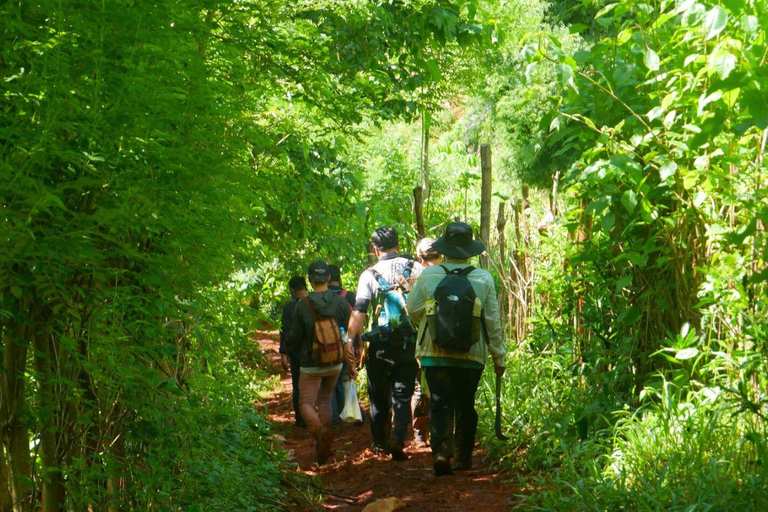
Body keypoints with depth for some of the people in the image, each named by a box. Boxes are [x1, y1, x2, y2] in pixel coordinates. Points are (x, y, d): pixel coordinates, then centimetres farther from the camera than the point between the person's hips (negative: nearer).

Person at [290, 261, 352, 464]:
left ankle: (320, 431, -24)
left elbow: (295, 339, -8)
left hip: (311, 364, -3)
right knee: (325, 400, 19)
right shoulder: (341, 303, -7)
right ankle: (323, 446, 15)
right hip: (335, 363, 3)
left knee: (306, 403, 5)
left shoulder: (302, 305, -14)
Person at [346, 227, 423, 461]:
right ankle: (398, 438, -15)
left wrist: (352, 340, -6)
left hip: (381, 344, -1)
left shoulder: (370, 275, -3)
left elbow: (359, 312, -9)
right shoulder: (415, 268, 3)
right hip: (409, 342, 1)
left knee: (379, 397, 13)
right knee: (402, 395, 4)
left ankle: (380, 443, 21)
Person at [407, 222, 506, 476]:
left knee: (440, 404, 1)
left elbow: (412, 310, 5)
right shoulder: (484, 279, -3)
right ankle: (463, 457, 17)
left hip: (435, 353, -1)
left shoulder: (428, 275, -4)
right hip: (471, 356, 1)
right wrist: (499, 357, 8)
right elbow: (493, 322, 0)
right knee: (465, 406, 12)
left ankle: (440, 451, -16)